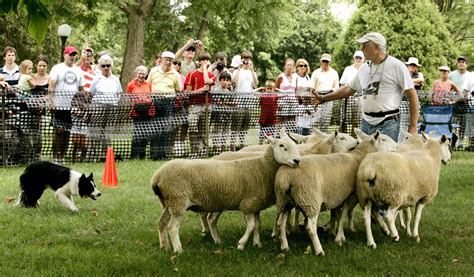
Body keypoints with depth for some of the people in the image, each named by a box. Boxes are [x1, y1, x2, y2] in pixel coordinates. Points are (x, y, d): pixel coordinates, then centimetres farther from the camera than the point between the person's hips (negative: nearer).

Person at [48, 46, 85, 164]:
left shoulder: (78, 70, 15)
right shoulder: (57, 68, 0)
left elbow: (81, 89, 18)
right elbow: (51, 86, -7)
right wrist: (52, 102, -16)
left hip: (72, 106, 5)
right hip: (59, 106, -5)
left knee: (67, 132, 5)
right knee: (58, 131, -7)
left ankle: (62, 157, 11)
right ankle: (55, 157, -4)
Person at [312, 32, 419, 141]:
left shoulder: (396, 66, -5)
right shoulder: (364, 68, 14)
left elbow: (412, 95, -7)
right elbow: (349, 89, 27)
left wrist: (413, 127, -12)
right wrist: (324, 98, 25)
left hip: (387, 124, -6)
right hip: (366, 122, 6)